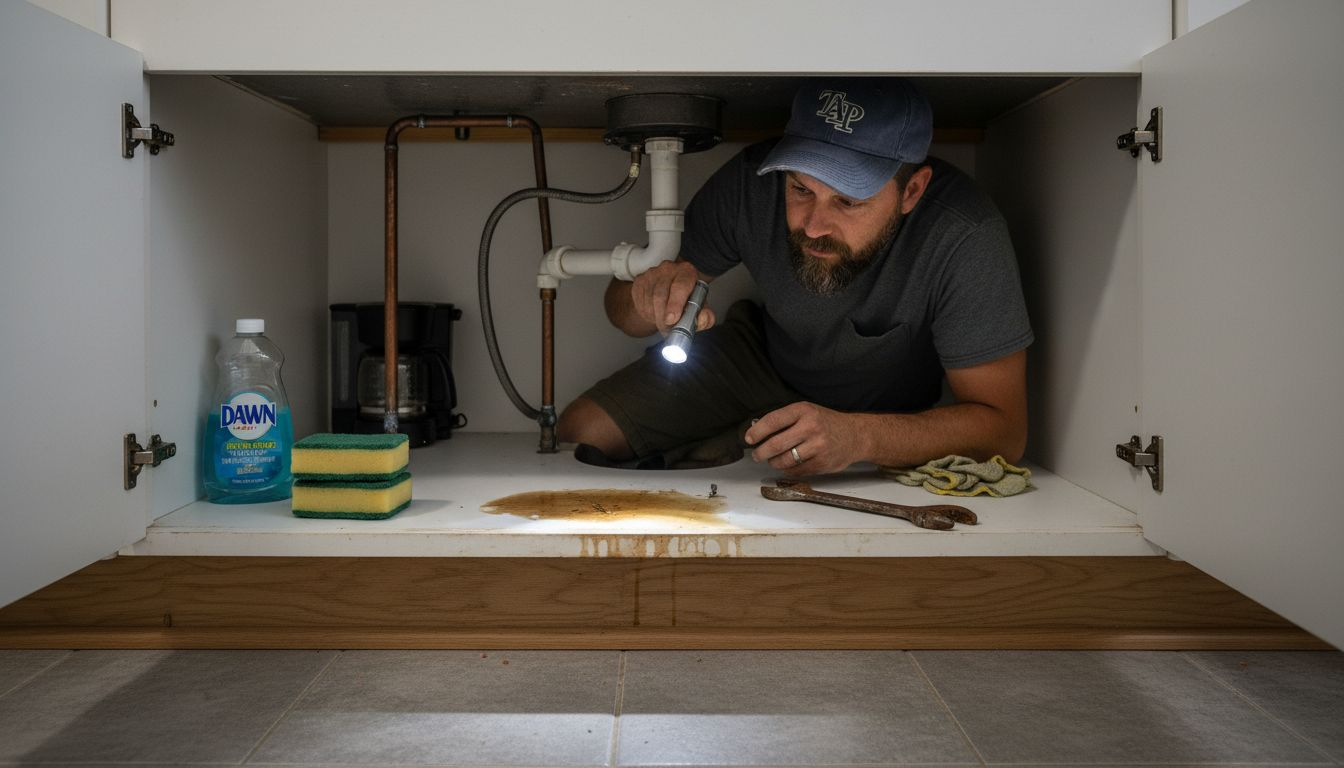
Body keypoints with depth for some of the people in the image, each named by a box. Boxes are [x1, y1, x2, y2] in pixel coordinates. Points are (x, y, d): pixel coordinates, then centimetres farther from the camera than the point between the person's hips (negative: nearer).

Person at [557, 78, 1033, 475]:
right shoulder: (752, 181, -28)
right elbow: (622, 306, -16)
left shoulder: (965, 238, -38)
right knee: (581, 433, -9)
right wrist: (649, 296, -42)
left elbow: (1003, 426, -33)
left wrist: (859, 437, -50)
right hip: (764, 353, 2)